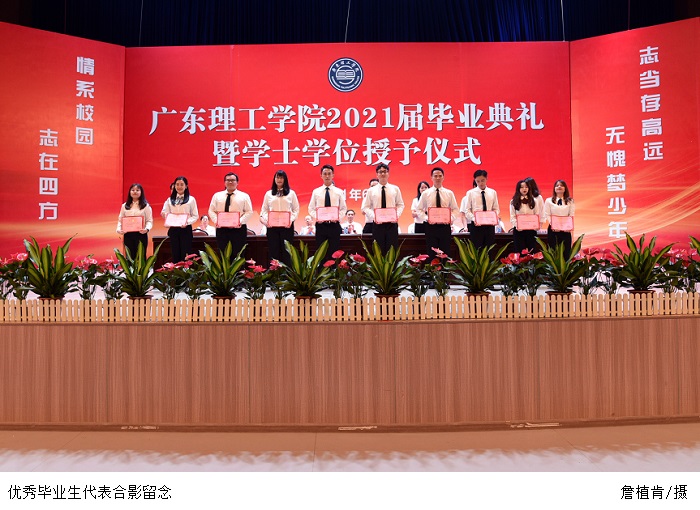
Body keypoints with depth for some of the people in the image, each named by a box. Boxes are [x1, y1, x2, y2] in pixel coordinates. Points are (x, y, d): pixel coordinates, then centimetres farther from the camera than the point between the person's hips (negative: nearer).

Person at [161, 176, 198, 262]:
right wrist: (164, 214, -14)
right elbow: (166, 214, 10)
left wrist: (187, 222, -17)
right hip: (173, 229, 3)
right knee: (175, 255, 5)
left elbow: (195, 216, 0)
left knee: (185, 255, -3)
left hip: (186, 229, -3)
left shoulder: (191, 199, 3)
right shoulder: (170, 200, 12)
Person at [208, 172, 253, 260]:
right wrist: (216, 221, -10)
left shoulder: (244, 196, 6)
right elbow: (211, 211, 10)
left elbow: (249, 212, 0)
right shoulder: (217, 195, 13)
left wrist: (240, 221, -17)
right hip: (221, 229, 2)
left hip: (239, 229, -2)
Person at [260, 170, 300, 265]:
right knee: (273, 250, -1)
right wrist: (266, 220, -8)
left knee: (286, 250, -2)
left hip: (287, 225, -1)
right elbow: (264, 209, 11)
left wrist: (291, 220, -11)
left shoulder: (291, 193, 8)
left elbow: (296, 209, 5)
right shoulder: (268, 194, 12)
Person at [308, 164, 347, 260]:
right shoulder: (316, 192, 8)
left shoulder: (339, 192, 7)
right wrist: (316, 217, -11)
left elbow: (343, 208, 7)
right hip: (320, 225, 1)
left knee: (334, 252, 0)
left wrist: (337, 216, -13)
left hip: (334, 225, 0)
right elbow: (311, 209, 9)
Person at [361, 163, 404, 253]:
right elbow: (365, 207, 5)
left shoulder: (395, 189, 8)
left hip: (392, 223, 1)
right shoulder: (371, 190, 5)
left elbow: (400, 205, 10)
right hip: (377, 224, 0)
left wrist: (397, 215, -9)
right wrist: (373, 216, -13)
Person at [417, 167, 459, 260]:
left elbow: (455, 209, 9)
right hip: (431, 226, -1)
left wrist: (451, 218, -11)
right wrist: (426, 218, -12)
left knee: (445, 253, 2)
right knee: (432, 253, 1)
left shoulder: (449, 193, 8)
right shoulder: (425, 193, 5)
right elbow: (419, 209, 6)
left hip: (445, 226, 1)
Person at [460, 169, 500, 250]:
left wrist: (496, 215, -11)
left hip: (490, 225, 3)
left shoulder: (493, 192, 9)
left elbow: (496, 208, 12)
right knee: (476, 249, -2)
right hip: (476, 225, -2)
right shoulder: (470, 193, 1)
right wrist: (474, 219, -20)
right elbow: (467, 210, -2)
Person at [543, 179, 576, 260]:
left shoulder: (570, 201, 8)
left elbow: (571, 215, 2)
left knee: (566, 251, 0)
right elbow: (547, 215, 0)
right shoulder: (548, 201, 6)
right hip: (553, 229, 0)